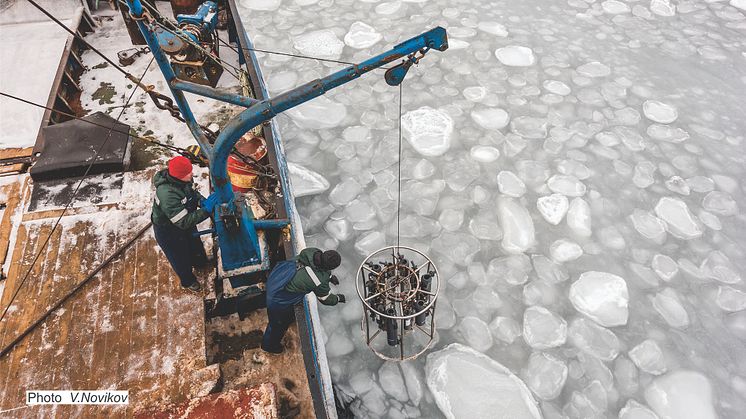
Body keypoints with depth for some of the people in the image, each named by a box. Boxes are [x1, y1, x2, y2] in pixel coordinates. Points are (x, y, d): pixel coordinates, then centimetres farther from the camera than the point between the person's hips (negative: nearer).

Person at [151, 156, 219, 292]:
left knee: (194, 242, 33)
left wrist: (202, 200, -18)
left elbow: (192, 191, 1)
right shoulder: (167, 195, -44)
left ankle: (199, 262, 65)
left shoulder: (181, 180, -20)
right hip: (168, 231, -7)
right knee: (180, 258, 20)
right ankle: (188, 281, 49)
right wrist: (206, 210, -42)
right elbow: (184, 222, -40)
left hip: (184, 222, 7)